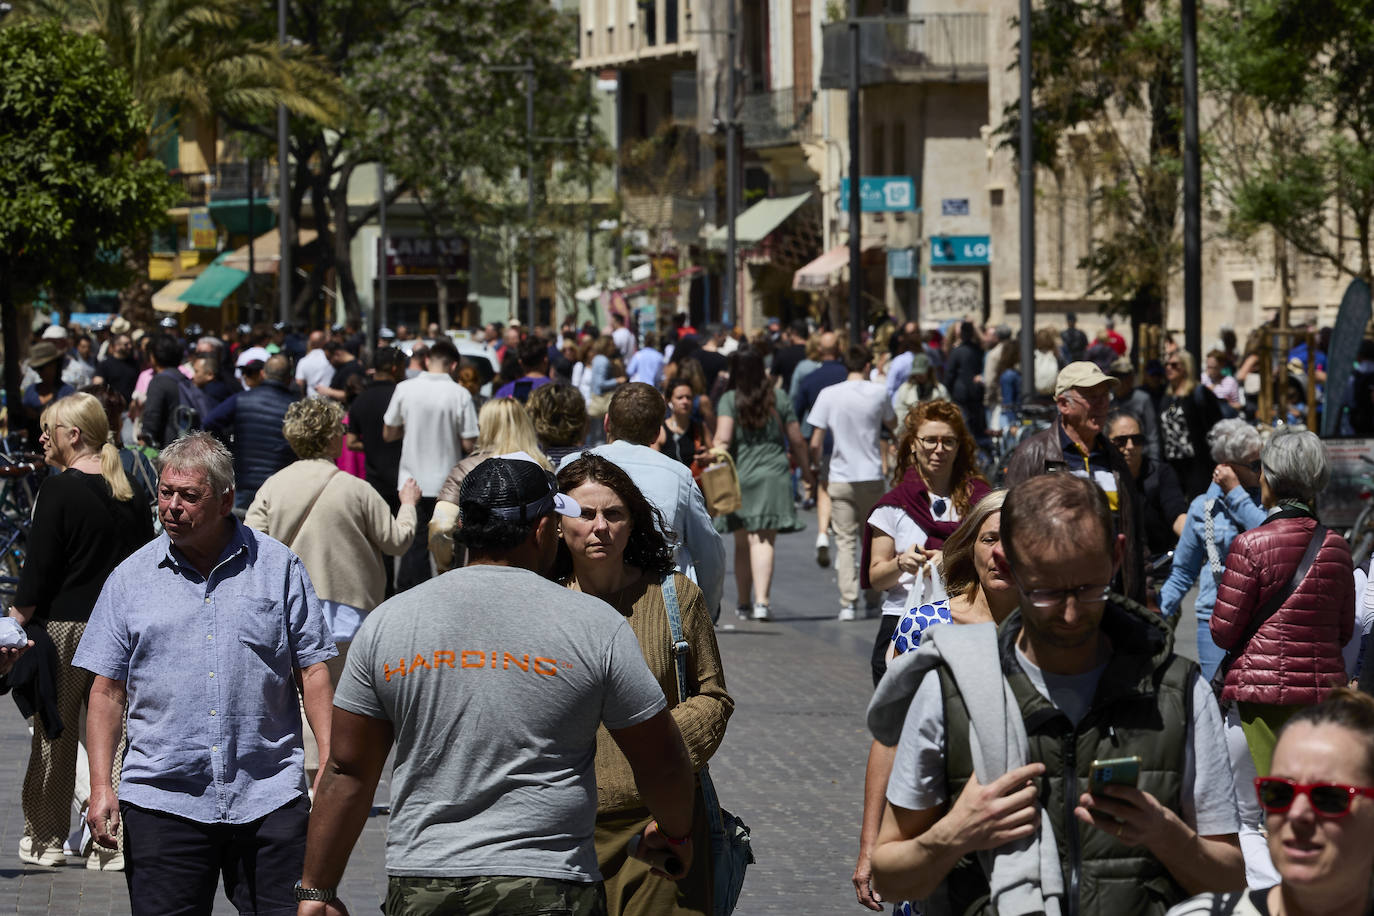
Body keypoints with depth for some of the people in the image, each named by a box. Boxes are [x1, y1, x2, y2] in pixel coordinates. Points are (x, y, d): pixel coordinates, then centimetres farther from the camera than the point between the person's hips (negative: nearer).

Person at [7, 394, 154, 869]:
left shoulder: (60, 491, -11)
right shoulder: (132, 493, 6)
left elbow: (37, 573, -13)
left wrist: (18, 620, -5)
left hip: (64, 628, -5)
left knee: (54, 738, 6)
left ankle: (46, 839, 13)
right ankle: (113, 843, 6)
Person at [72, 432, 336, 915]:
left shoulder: (278, 568, 5)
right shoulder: (131, 578, 7)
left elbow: (312, 671, 6)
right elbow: (107, 690, 7)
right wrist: (100, 786, -2)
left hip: (269, 801, 0)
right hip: (161, 798, 1)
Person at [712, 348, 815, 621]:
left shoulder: (729, 400, -1)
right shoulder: (779, 398, 5)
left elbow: (723, 439, -15)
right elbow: (796, 441, 9)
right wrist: (807, 472, 22)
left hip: (739, 476, 0)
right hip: (773, 476, 0)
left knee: (742, 543, 13)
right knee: (763, 540, -7)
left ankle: (744, 603, 23)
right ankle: (762, 600, -23)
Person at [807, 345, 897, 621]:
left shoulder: (829, 395, -4)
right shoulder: (878, 393, -3)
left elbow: (816, 443, -3)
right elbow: (892, 423, 16)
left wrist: (818, 470, 13)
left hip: (841, 478, -1)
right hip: (872, 477, 1)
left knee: (845, 541, 1)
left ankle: (848, 602, -9)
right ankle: (873, 599, 18)